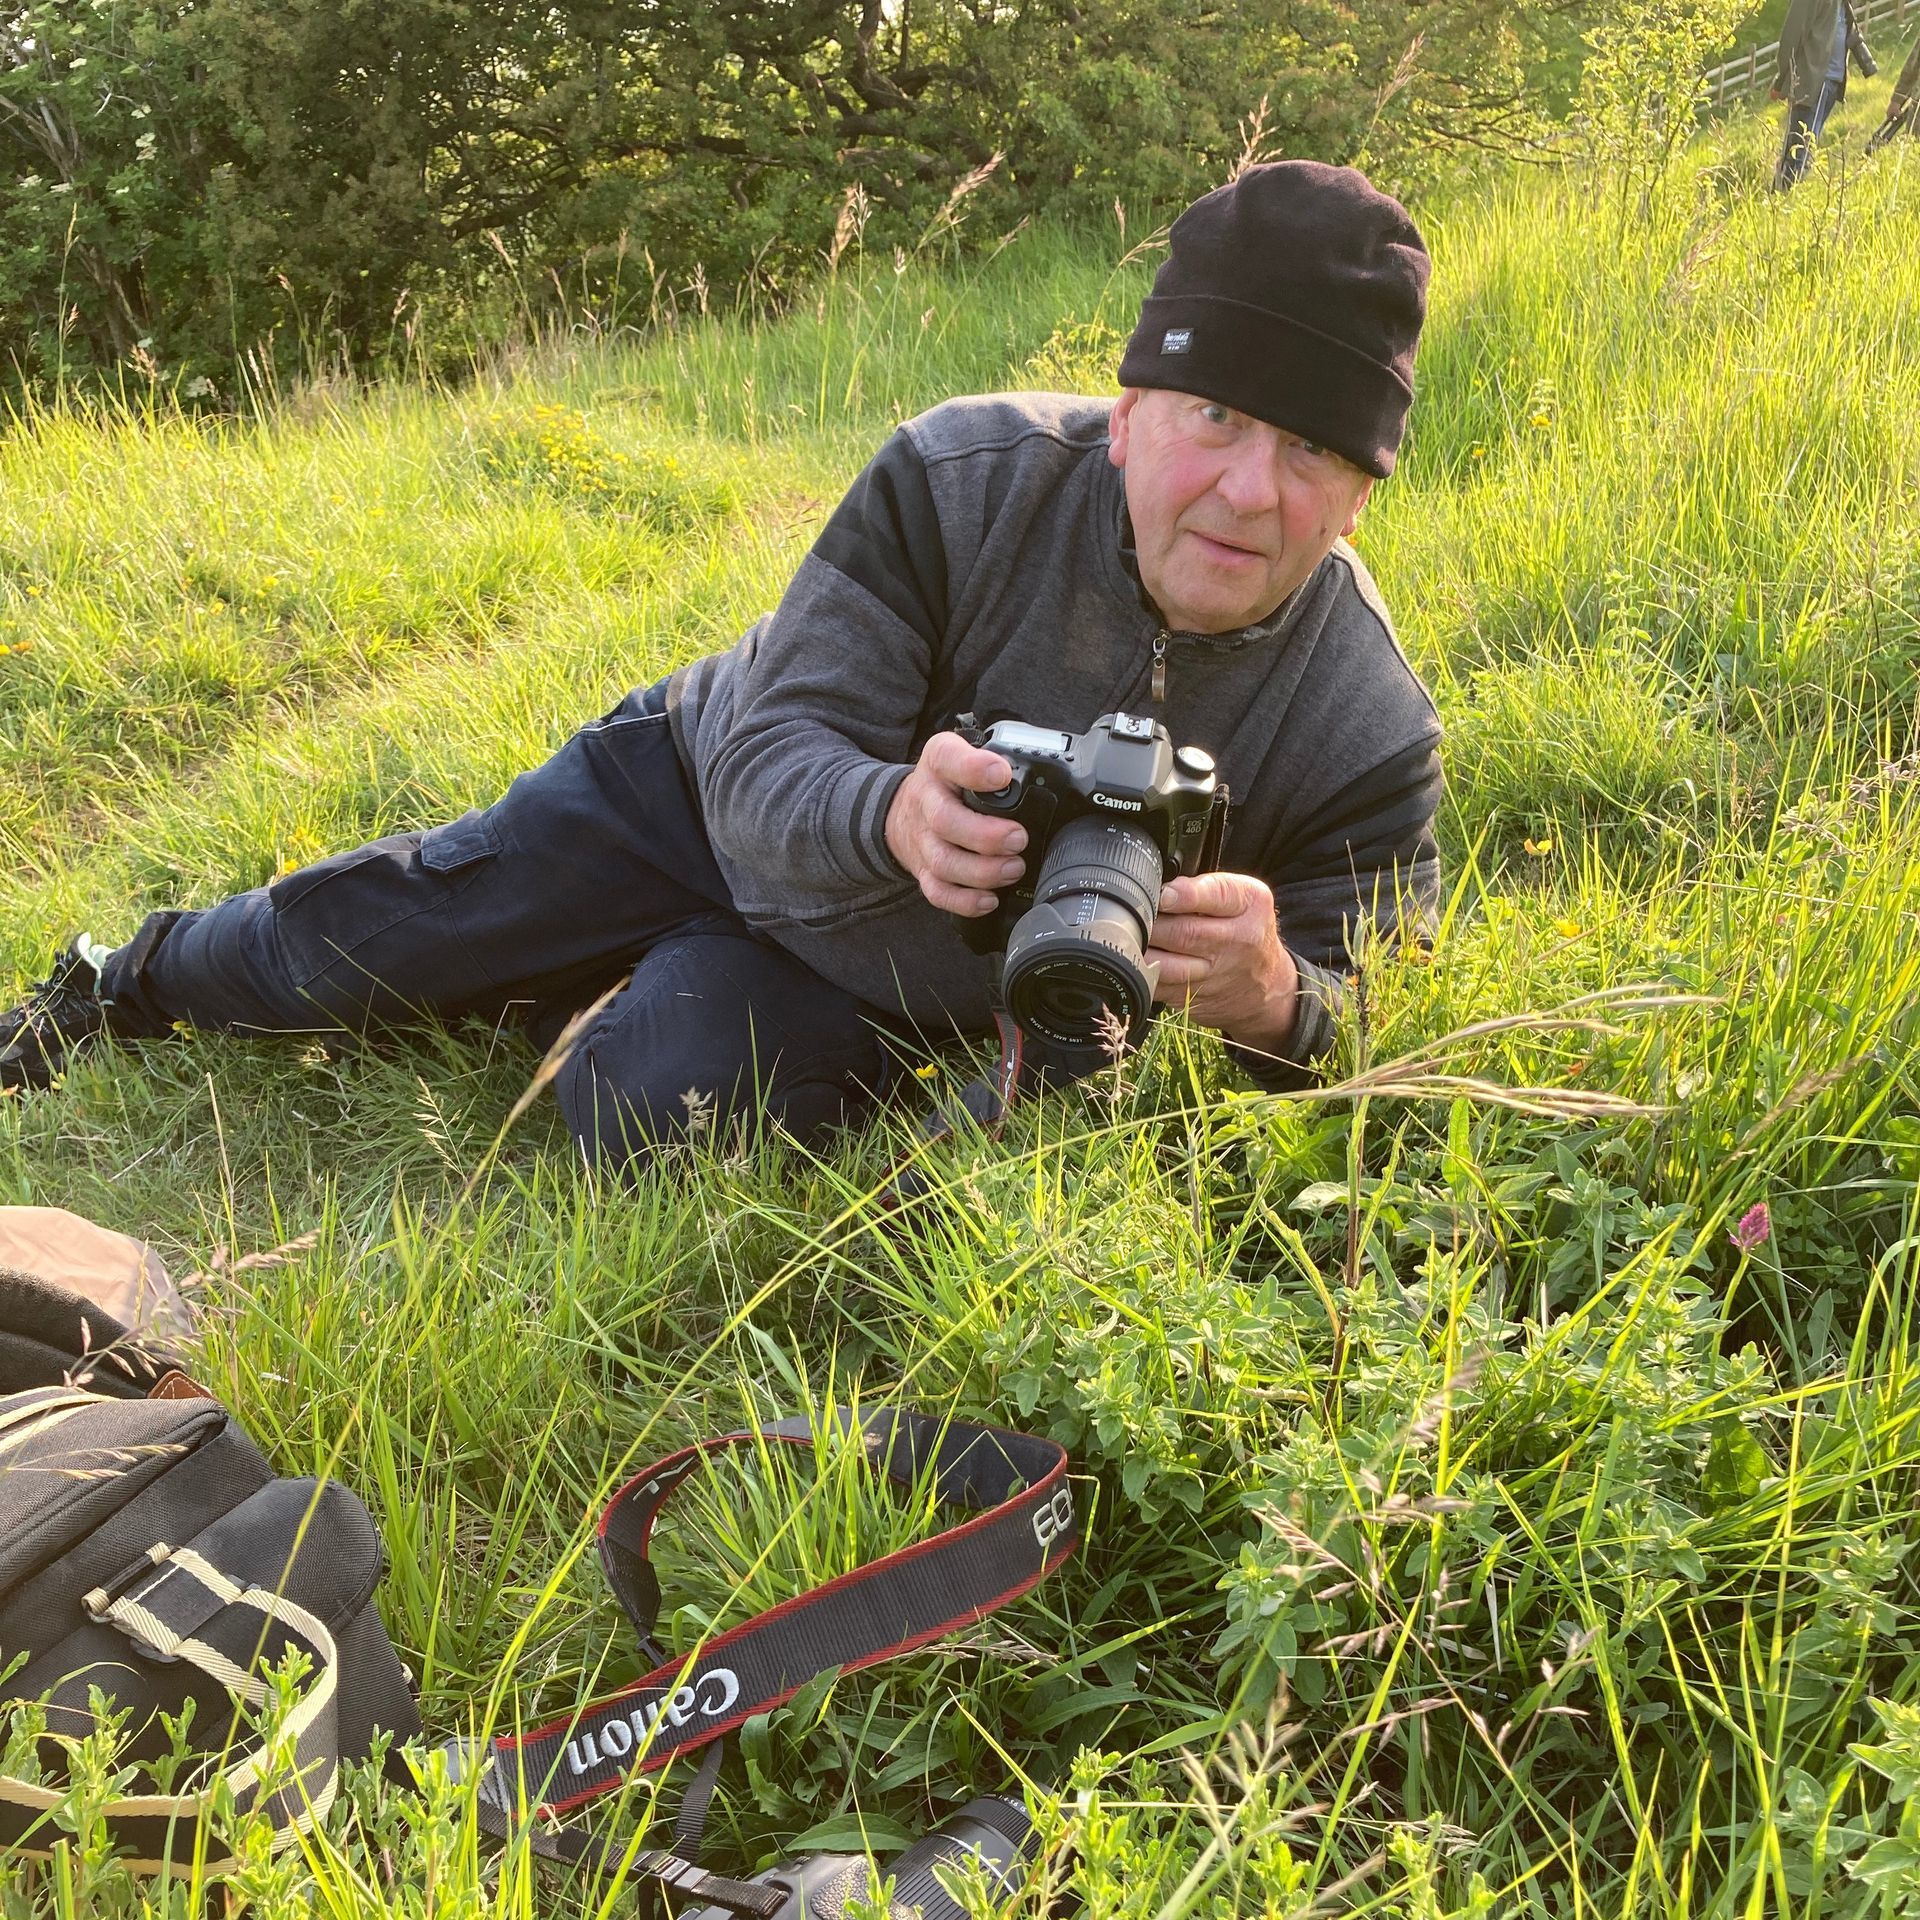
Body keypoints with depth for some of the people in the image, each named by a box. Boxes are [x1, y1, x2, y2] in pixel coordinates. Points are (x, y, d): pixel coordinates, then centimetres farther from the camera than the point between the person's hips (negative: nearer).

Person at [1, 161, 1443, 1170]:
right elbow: (774, 755, -27)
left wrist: (1274, 1000, -45)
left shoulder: (1369, 731, -25)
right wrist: (890, 814, -51)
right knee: (350, 943, 11)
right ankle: (140, 979, 45)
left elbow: (1356, 1019, -20)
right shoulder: (966, 478, -28)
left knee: (636, 1116, -20)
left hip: (878, 984, 0)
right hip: (708, 788, 0)